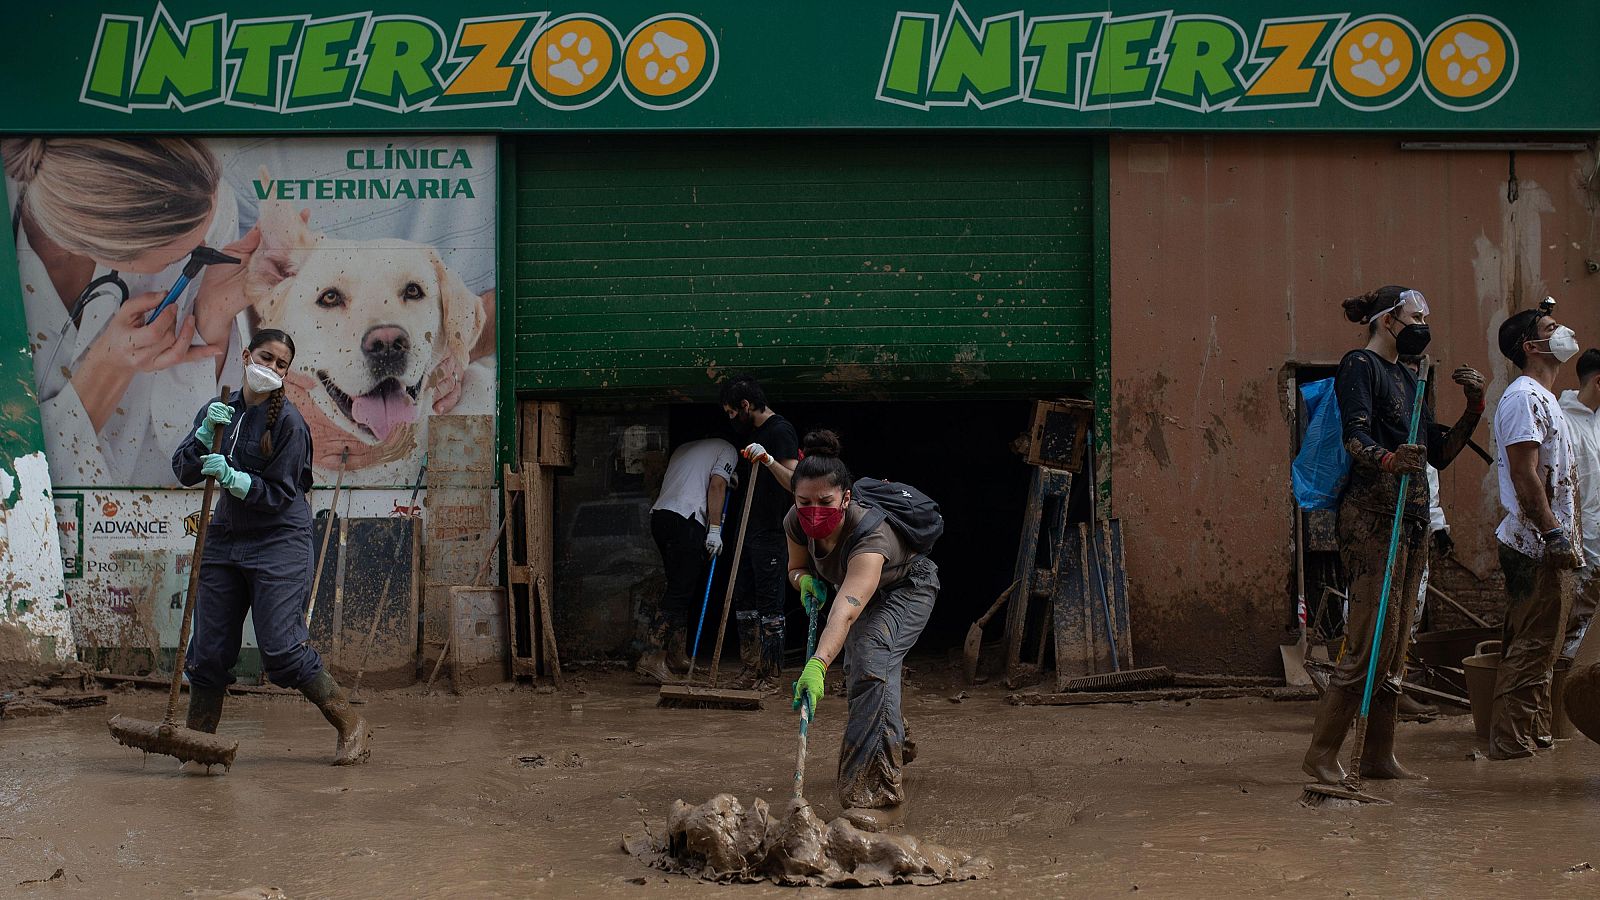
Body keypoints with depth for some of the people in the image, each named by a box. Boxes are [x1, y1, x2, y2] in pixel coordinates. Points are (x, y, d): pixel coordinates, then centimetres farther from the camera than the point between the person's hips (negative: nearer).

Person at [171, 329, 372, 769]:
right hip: (224, 538, 5)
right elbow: (184, 471, 2)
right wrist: (206, 433, -14)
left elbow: (279, 494, -12)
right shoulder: (220, 410, 7)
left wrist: (235, 479, -26)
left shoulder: (288, 422, -11)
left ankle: (352, 726, 3)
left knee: (282, 648, -11)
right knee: (209, 649, 4)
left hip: (279, 541, -5)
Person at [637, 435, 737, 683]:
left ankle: (675, 654, 17)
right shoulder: (727, 450, 10)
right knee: (680, 591, -9)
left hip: (659, 515, 8)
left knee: (690, 588, 16)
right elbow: (716, 486, -4)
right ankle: (653, 658, -17)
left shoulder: (684, 448, 31)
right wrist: (715, 530, -8)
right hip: (686, 521, -8)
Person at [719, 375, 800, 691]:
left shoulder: (780, 431, -13)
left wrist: (768, 460, -36)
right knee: (743, 600, 11)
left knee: (769, 605, -5)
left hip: (770, 534, -10)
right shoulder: (754, 431, 16)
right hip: (749, 531, 10)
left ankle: (770, 676, -1)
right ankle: (751, 668, 18)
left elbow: (794, 481, -24)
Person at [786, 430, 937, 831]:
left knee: (870, 663, -30)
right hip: (860, 591, 7)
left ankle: (875, 797, -32)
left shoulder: (870, 534, -45)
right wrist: (806, 580, -26)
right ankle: (895, 742, 57)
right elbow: (797, 567, -2)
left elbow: (846, 610, -58)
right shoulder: (796, 524, -25)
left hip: (907, 587, -7)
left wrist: (817, 666, -71)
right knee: (859, 672, 23)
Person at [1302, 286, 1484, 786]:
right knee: (1371, 641, -13)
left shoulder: (1406, 377, 22)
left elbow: (1439, 453, 21)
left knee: (1395, 646, 9)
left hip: (1412, 519, 9)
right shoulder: (1360, 366, -5)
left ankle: (1379, 755, 13)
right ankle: (1321, 754, -9)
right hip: (1372, 515, -9)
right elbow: (1355, 438, -20)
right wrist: (1389, 460, -39)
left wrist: (1473, 408, 9)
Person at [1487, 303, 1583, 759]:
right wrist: (1554, 534, -23)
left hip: (1547, 547, 11)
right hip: (1537, 547, -11)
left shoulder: (1541, 397, 21)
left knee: (1535, 648, 14)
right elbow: (1524, 475, -21)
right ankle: (1511, 742, -8)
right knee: (1531, 649, -9)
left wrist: (1564, 536, 20)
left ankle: (1534, 734, 20)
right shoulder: (1524, 397, -13)